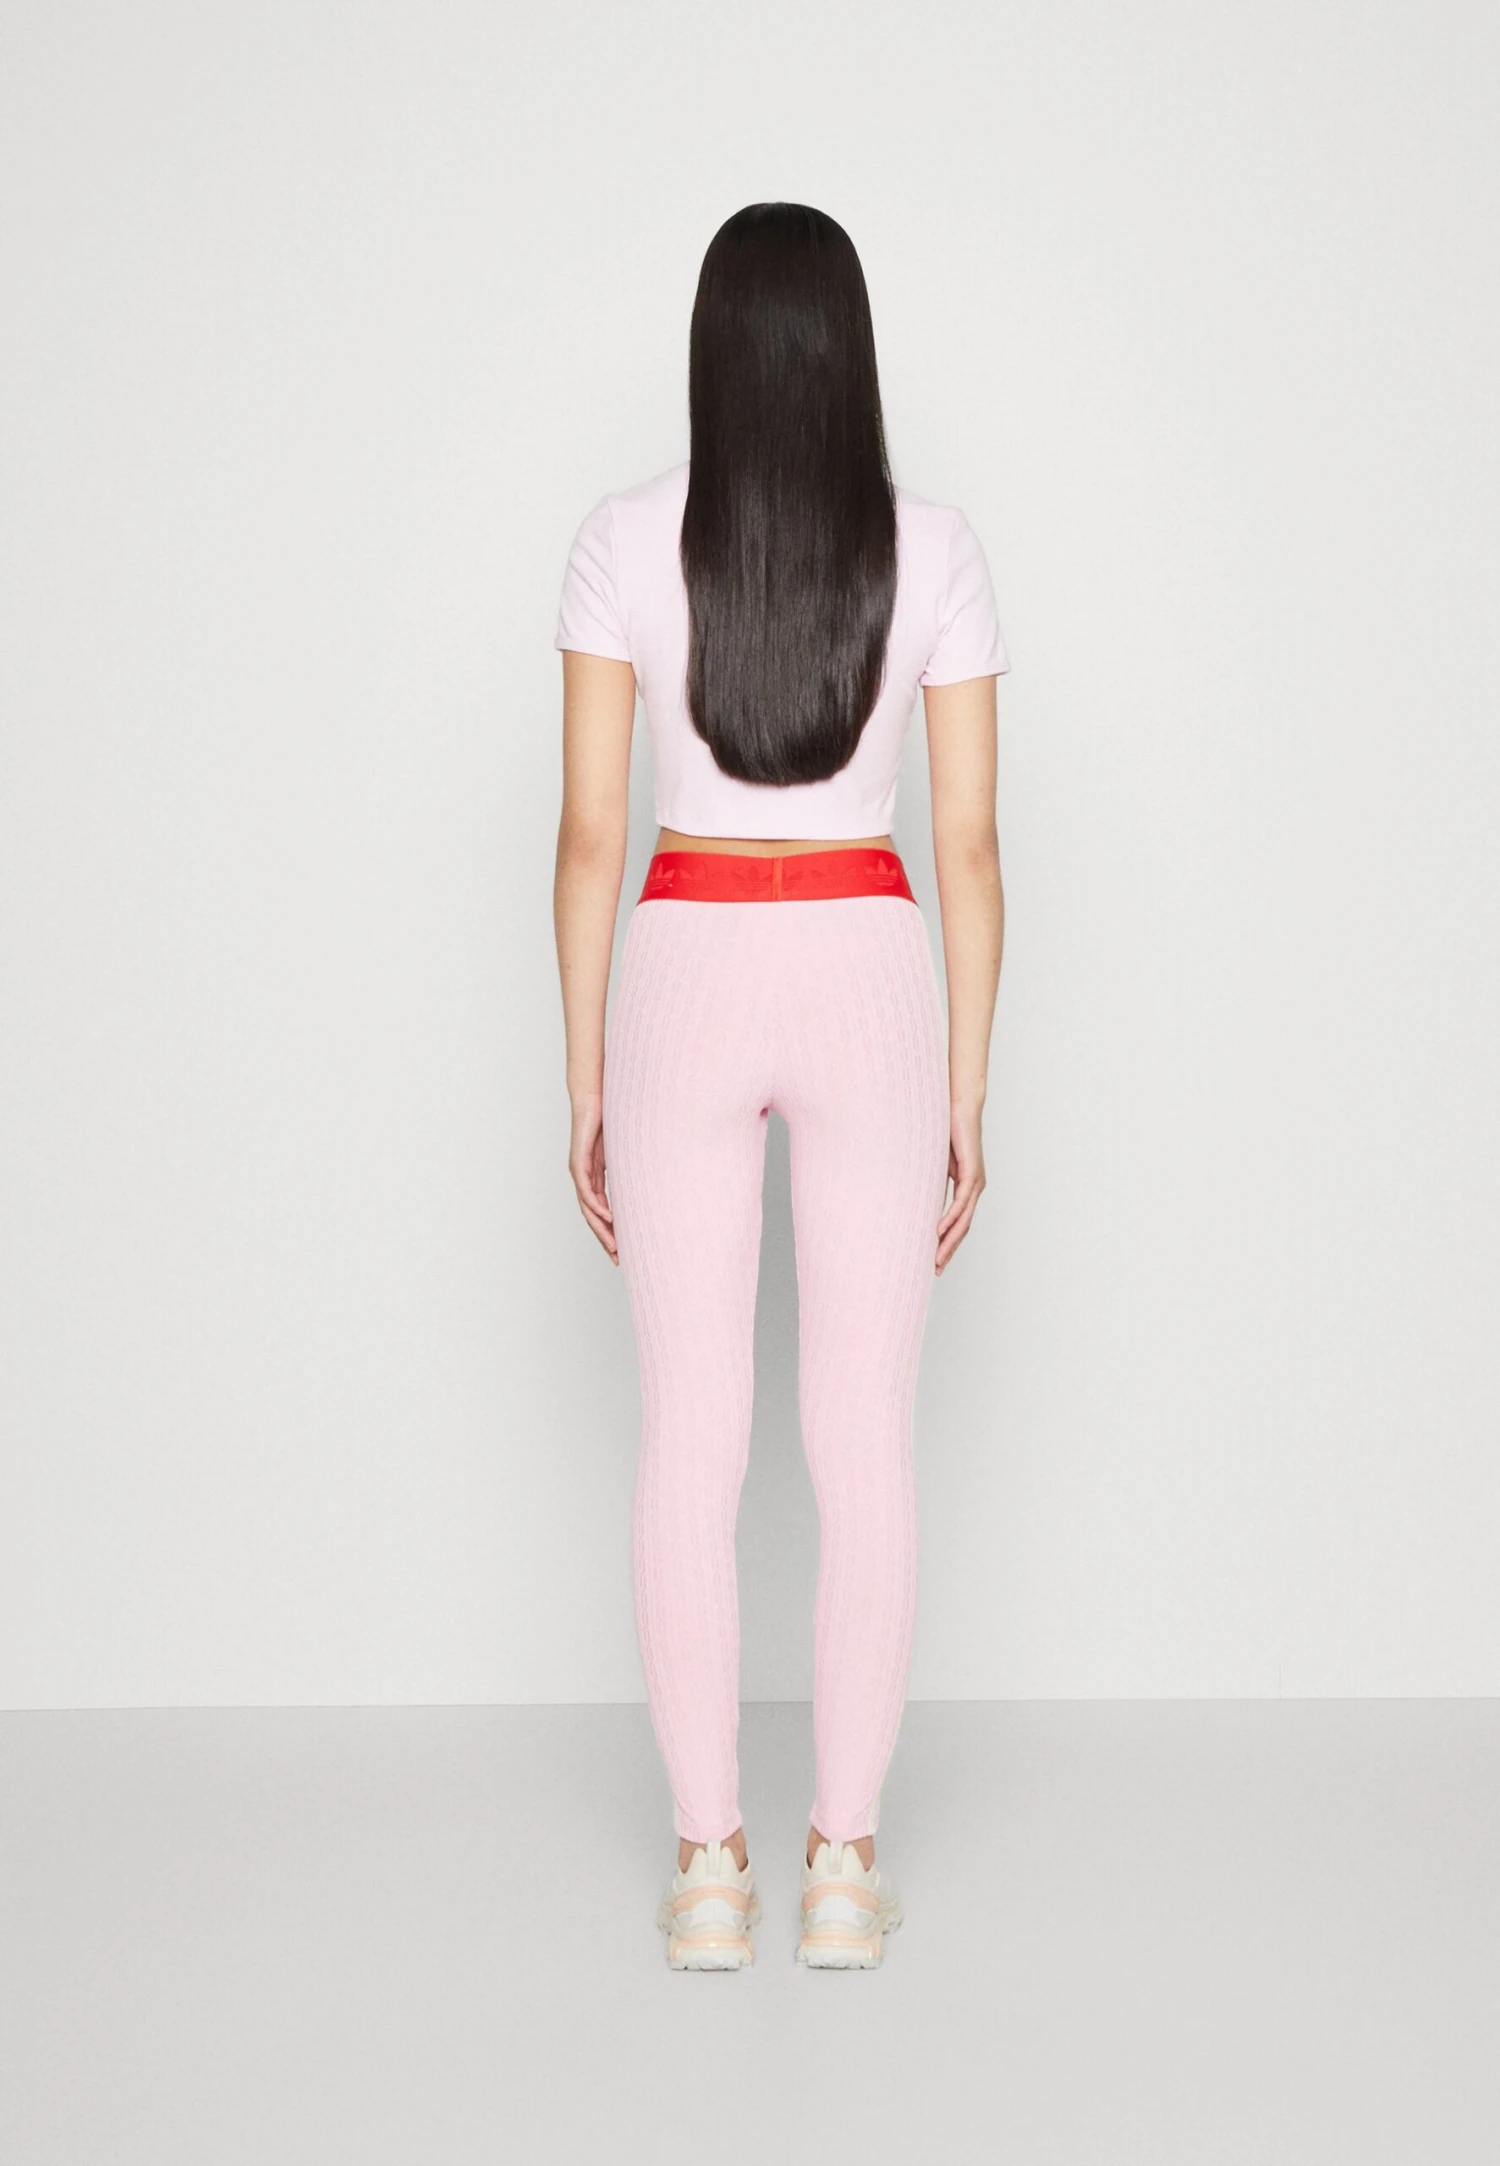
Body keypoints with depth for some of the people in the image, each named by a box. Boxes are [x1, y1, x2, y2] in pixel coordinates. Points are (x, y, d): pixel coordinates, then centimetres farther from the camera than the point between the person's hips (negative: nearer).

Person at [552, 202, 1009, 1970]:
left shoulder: (624, 543, -3)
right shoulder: (935, 549, -2)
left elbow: (589, 834, -3)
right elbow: (968, 847, -2)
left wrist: (584, 1082, 5)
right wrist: (967, 1098, 6)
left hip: (686, 980, 0)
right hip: (869, 982, 0)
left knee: (689, 1445, 7)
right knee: (865, 1446, 7)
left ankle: (707, 1868, 12)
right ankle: (844, 1862, 12)